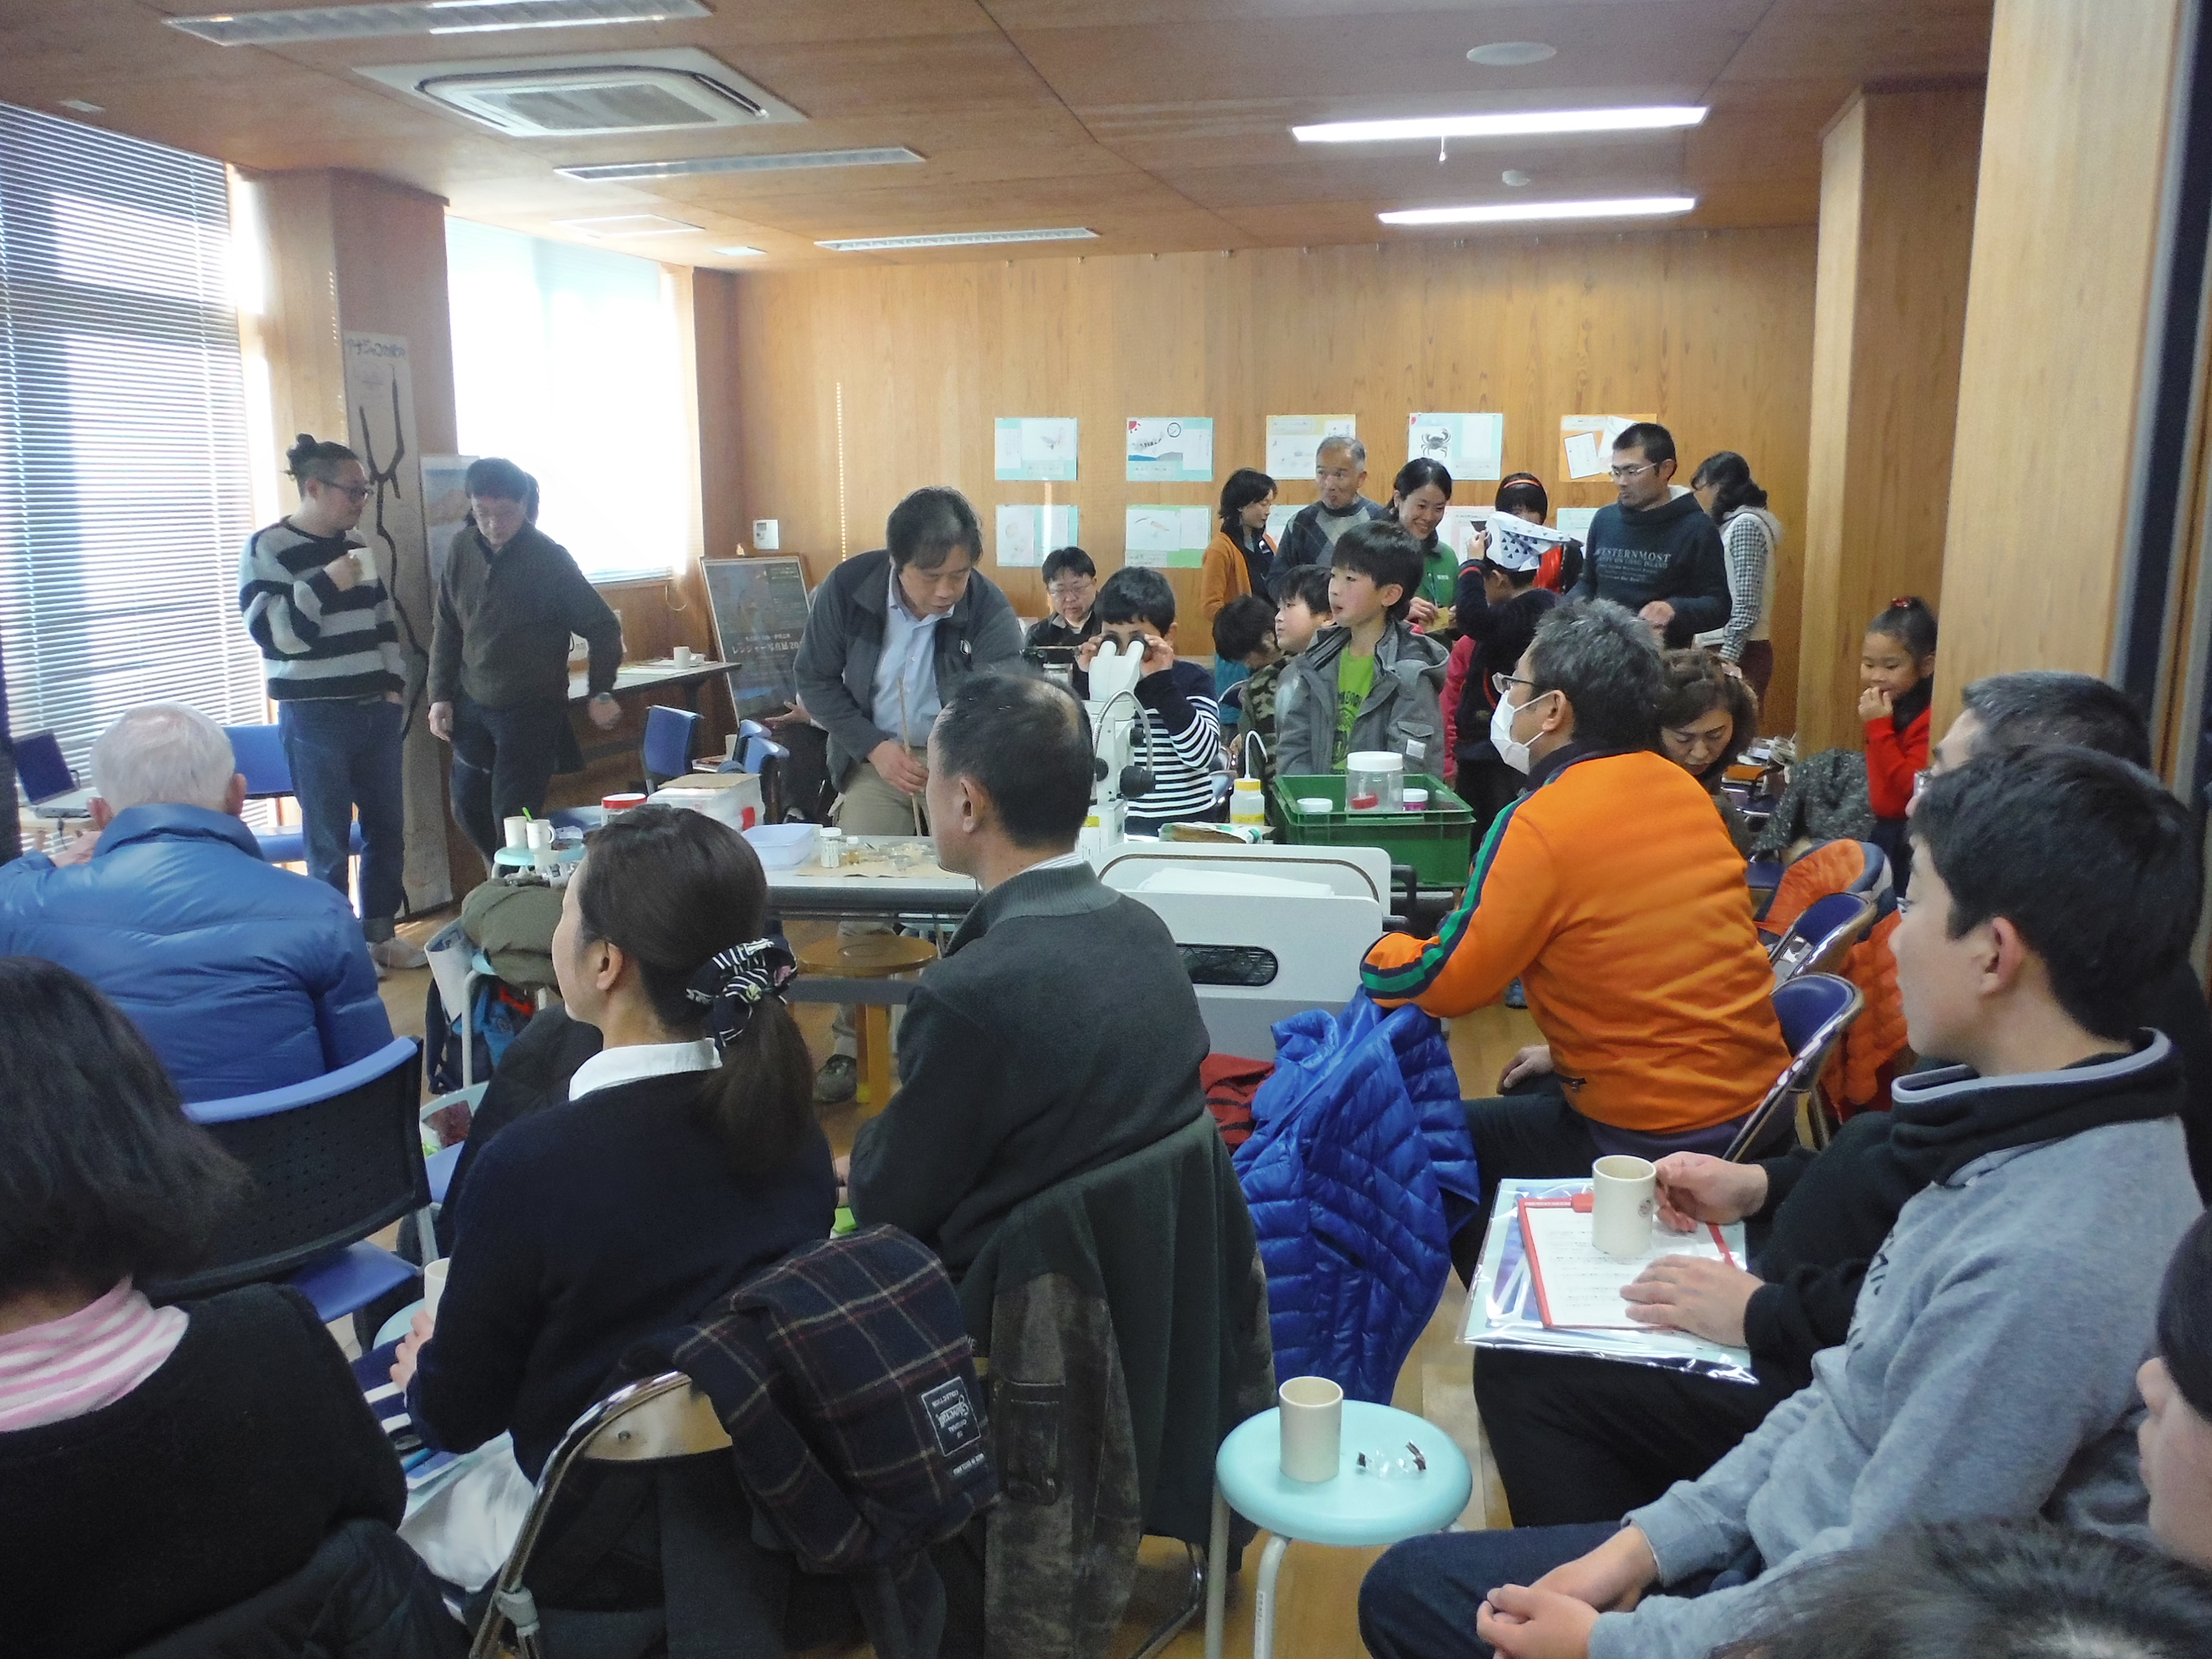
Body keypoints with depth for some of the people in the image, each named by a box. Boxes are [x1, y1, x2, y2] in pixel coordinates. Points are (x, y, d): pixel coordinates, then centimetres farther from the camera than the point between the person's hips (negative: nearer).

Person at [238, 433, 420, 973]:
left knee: (387, 828, 10)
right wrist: (327, 584, -20)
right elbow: (268, 630, -16)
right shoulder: (268, 548, -6)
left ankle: (380, 935, 24)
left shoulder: (355, 547, 13)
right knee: (330, 841, 0)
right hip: (315, 718, -6)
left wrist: (395, 685, 11)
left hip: (375, 711, 6)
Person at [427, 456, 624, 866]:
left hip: (531, 711, -6)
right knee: (469, 810, 14)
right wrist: (440, 696, 5)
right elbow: (447, 628, 10)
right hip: (472, 705, 6)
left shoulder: (549, 558, -13)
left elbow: (604, 626, -9)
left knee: (512, 820, -7)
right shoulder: (463, 548, 1)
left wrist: (601, 694, -13)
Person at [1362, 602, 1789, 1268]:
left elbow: (1444, 983, -13)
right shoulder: (1684, 789, 5)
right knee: (1527, 1093, 28)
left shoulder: (1540, 825, -20)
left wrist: (1375, 952, 6)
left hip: (1653, 1139, -8)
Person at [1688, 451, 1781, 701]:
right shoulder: (1733, 524, 17)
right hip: (1725, 649, 9)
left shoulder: (1745, 525, -10)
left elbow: (1747, 604, -18)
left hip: (1738, 653, -9)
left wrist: (1726, 658, -21)